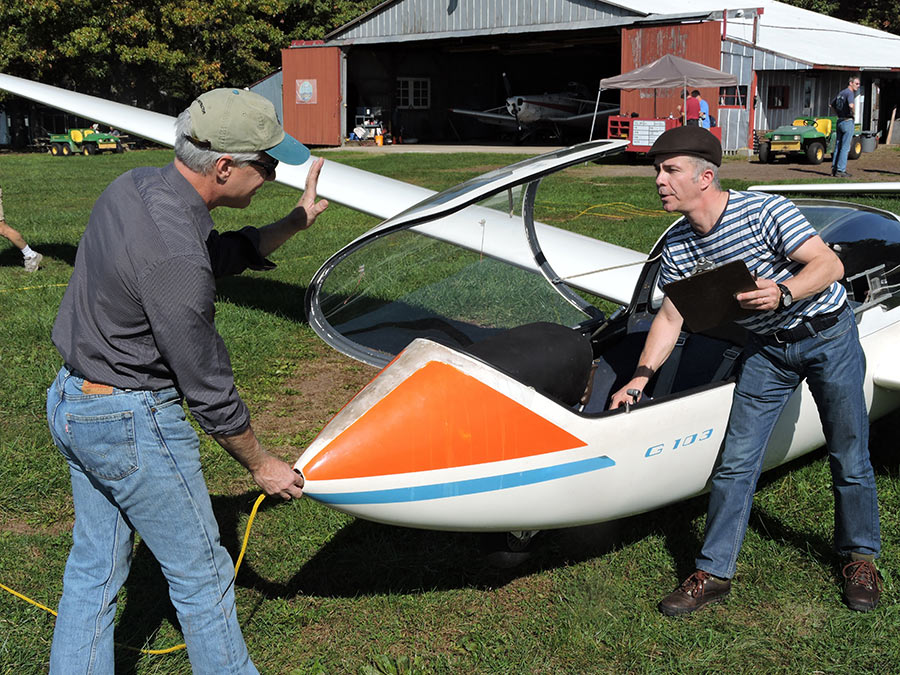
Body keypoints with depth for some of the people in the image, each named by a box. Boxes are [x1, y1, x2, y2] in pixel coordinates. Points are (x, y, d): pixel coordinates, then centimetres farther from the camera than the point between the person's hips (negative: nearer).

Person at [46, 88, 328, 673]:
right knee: (200, 572, 9)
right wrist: (261, 464, -6)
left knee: (95, 566, 20)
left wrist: (296, 222, 14)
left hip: (72, 401, 9)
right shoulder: (173, 257, -30)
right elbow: (207, 387, -20)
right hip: (133, 423, -9)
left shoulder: (135, 185, -2)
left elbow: (220, 257, 15)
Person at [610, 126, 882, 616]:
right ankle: (713, 573, 8)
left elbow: (830, 265, -23)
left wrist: (782, 292, -41)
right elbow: (669, 318, 0)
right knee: (735, 460, -2)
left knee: (849, 456, 5)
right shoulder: (678, 247, -7)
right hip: (768, 349, 4)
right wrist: (642, 375, -9)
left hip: (829, 336, -4)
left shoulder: (765, 212, -24)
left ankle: (859, 557, 28)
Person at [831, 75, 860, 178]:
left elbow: (832, 105, 26)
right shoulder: (850, 92, -13)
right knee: (845, 147, -6)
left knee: (838, 146, 12)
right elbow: (851, 105, -32)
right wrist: (853, 113, -14)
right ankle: (840, 170, -7)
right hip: (848, 122, -9)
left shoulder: (841, 93, 14)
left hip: (840, 122, 9)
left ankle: (834, 169, 14)